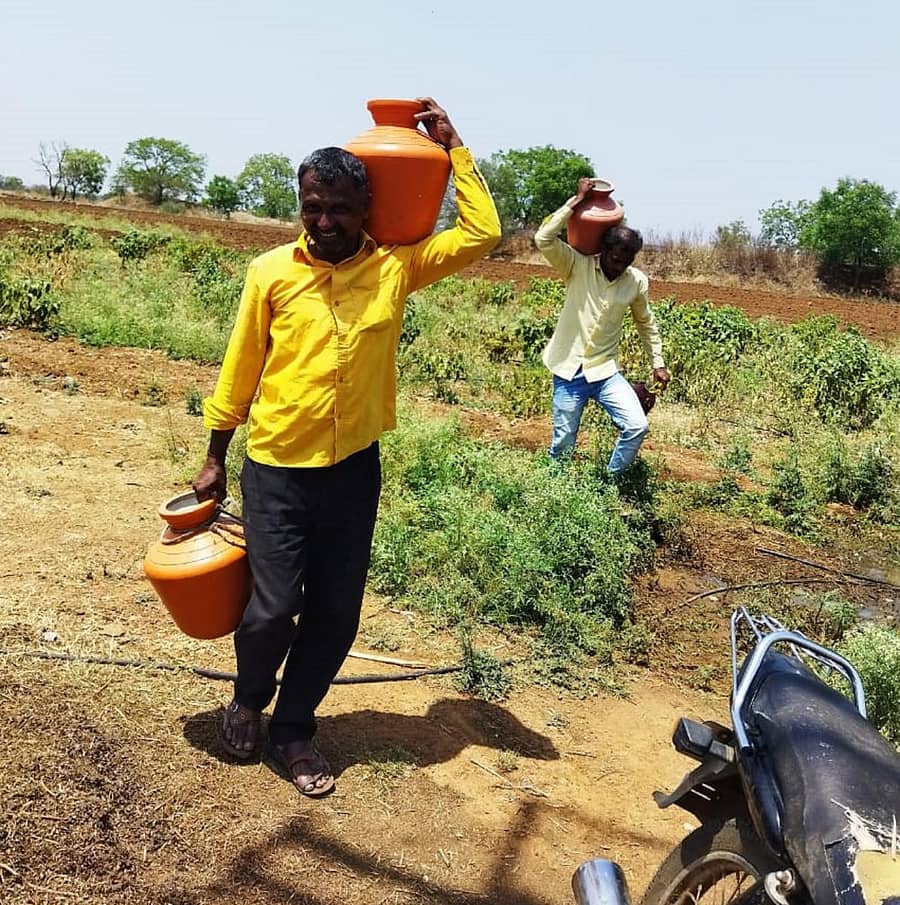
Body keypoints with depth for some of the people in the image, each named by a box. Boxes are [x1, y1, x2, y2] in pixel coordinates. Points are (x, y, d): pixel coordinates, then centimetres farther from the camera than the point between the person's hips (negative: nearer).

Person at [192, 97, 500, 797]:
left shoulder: (395, 266, -2)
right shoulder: (271, 272, -5)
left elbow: (481, 235, -7)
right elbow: (239, 370, 3)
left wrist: (452, 144, -3)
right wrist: (215, 460, 8)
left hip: (354, 471, 2)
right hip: (276, 471, -2)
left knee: (336, 616, 9)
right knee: (272, 610, 0)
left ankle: (294, 727, 33)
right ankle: (248, 703, 33)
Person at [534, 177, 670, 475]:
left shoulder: (637, 281, -2)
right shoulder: (577, 265, -10)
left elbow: (646, 323, 14)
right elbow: (543, 239, -26)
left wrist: (658, 363, 13)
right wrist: (576, 201, -23)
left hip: (605, 371, 2)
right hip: (569, 371, -2)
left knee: (637, 427, -12)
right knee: (563, 444, 3)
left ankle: (611, 481, 11)